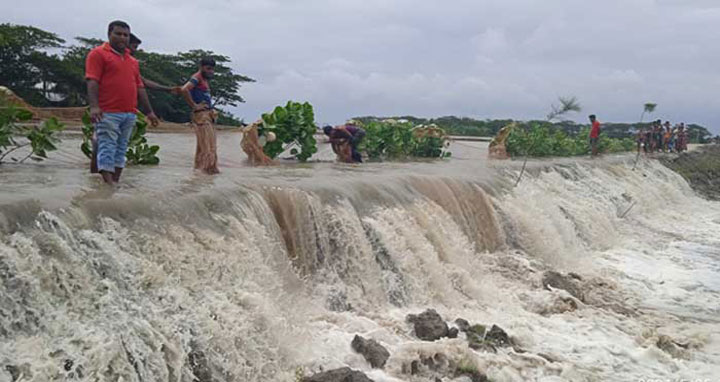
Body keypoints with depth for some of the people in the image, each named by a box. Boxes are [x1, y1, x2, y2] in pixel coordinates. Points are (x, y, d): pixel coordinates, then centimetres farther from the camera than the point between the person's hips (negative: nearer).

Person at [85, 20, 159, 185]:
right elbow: (92, 81, -9)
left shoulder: (132, 61, 22)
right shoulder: (98, 54, 2)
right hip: (107, 114, -7)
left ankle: (116, 182, 9)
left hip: (129, 114, 7)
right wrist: (94, 106, -22)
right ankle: (109, 184, -14)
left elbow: (140, 87, 23)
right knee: (107, 149, -10)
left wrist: (149, 111, 18)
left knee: (121, 150, 6)